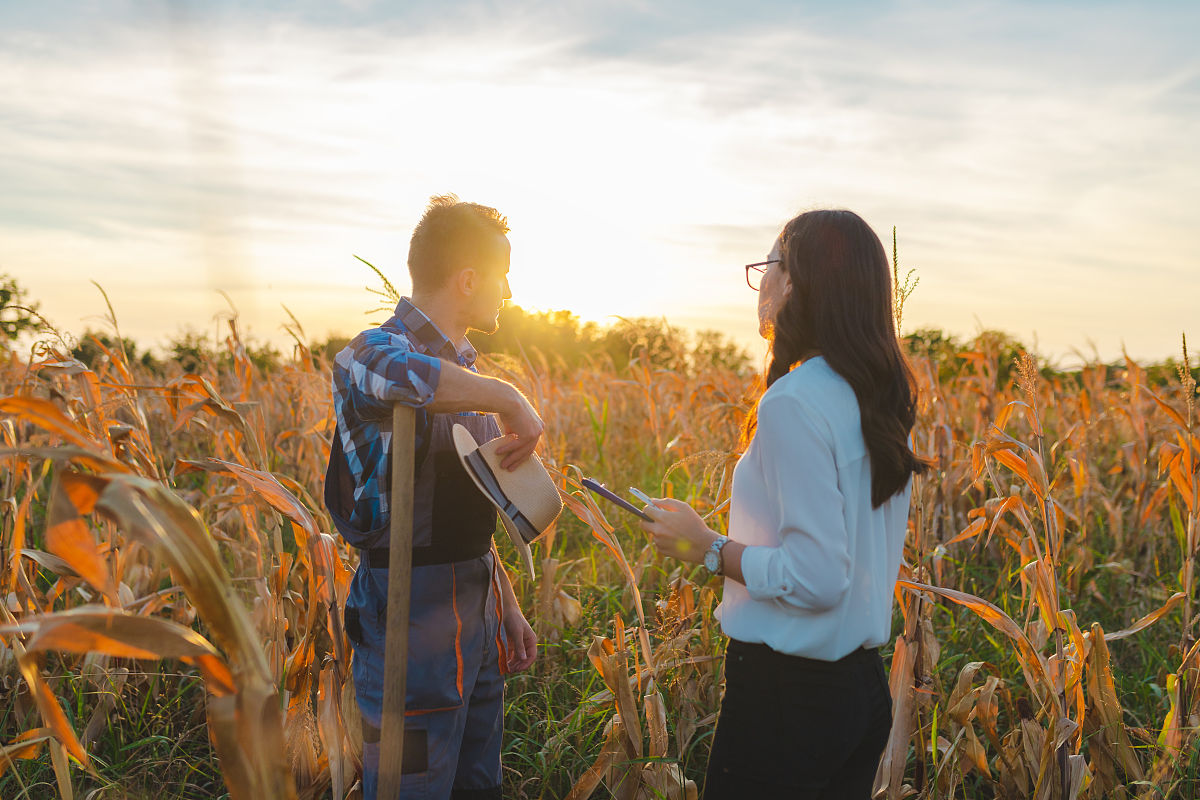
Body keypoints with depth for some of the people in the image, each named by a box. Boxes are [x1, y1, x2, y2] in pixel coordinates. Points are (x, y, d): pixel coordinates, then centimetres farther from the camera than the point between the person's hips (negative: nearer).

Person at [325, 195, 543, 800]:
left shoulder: (463, 369, 13)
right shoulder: (379, 351, -16)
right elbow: (371, 368, -44)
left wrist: (505, 603, 19)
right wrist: (507, 396, -33)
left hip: (474, 609, 9)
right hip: (411, 618, -9)